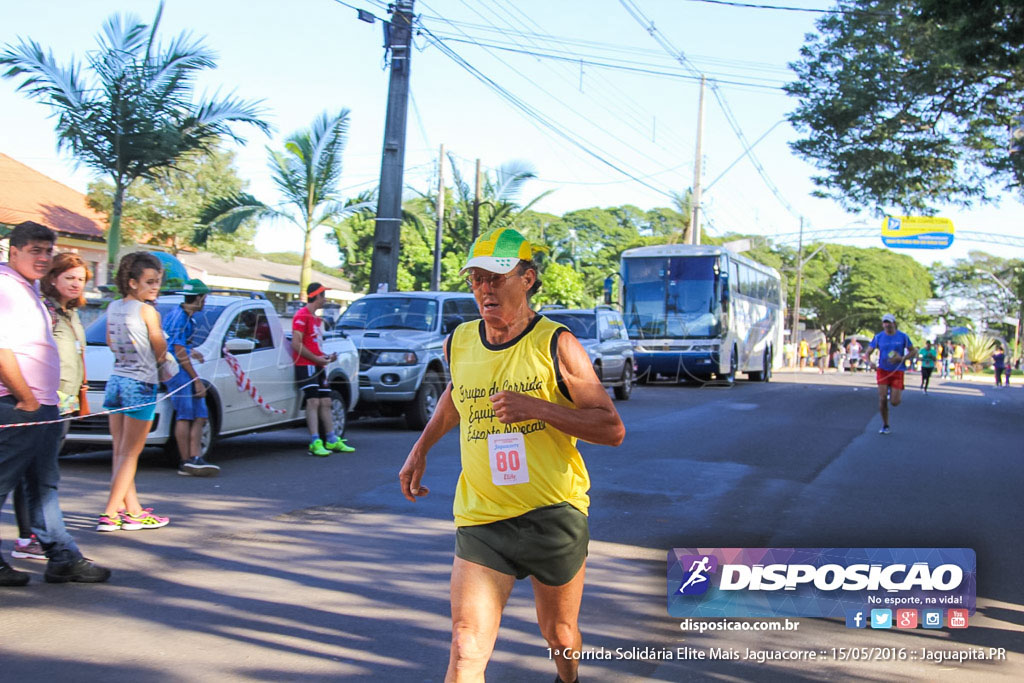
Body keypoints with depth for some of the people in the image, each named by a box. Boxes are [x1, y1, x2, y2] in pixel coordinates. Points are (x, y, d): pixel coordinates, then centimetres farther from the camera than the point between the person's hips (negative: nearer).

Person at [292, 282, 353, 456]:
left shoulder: (317, 319, 22)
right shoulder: (302, 316, -8)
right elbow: (296, 344, -17)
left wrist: (326, 357, 11)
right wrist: (316, 358, -17)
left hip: (318, 365, 9)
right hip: (306, 366, -9)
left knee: (326, 403, 10)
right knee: (313, 402, -16)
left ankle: (332, 441, 16)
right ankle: (315, 443, -21)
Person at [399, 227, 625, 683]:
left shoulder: (556, 344, -8)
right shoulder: (458, 342, 4)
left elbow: (613, 429, -10)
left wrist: (538, 407, -20)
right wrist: (421, 448, 20)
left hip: (555, 514, -2)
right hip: (480, 519, 2)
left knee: (560, 635, 18)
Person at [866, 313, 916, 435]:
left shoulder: (903, 337, -2)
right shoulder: (878, 337, 1)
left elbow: (913, 352, 5)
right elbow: (868, 352, 4)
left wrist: (902, 358, -14)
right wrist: (870, 362, -18)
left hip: (897, 371, -1)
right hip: (882, 371, 1)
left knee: (894, 402, -6)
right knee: (882, 399, -8)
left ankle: (898, 393, 33)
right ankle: (885, 425, 10)